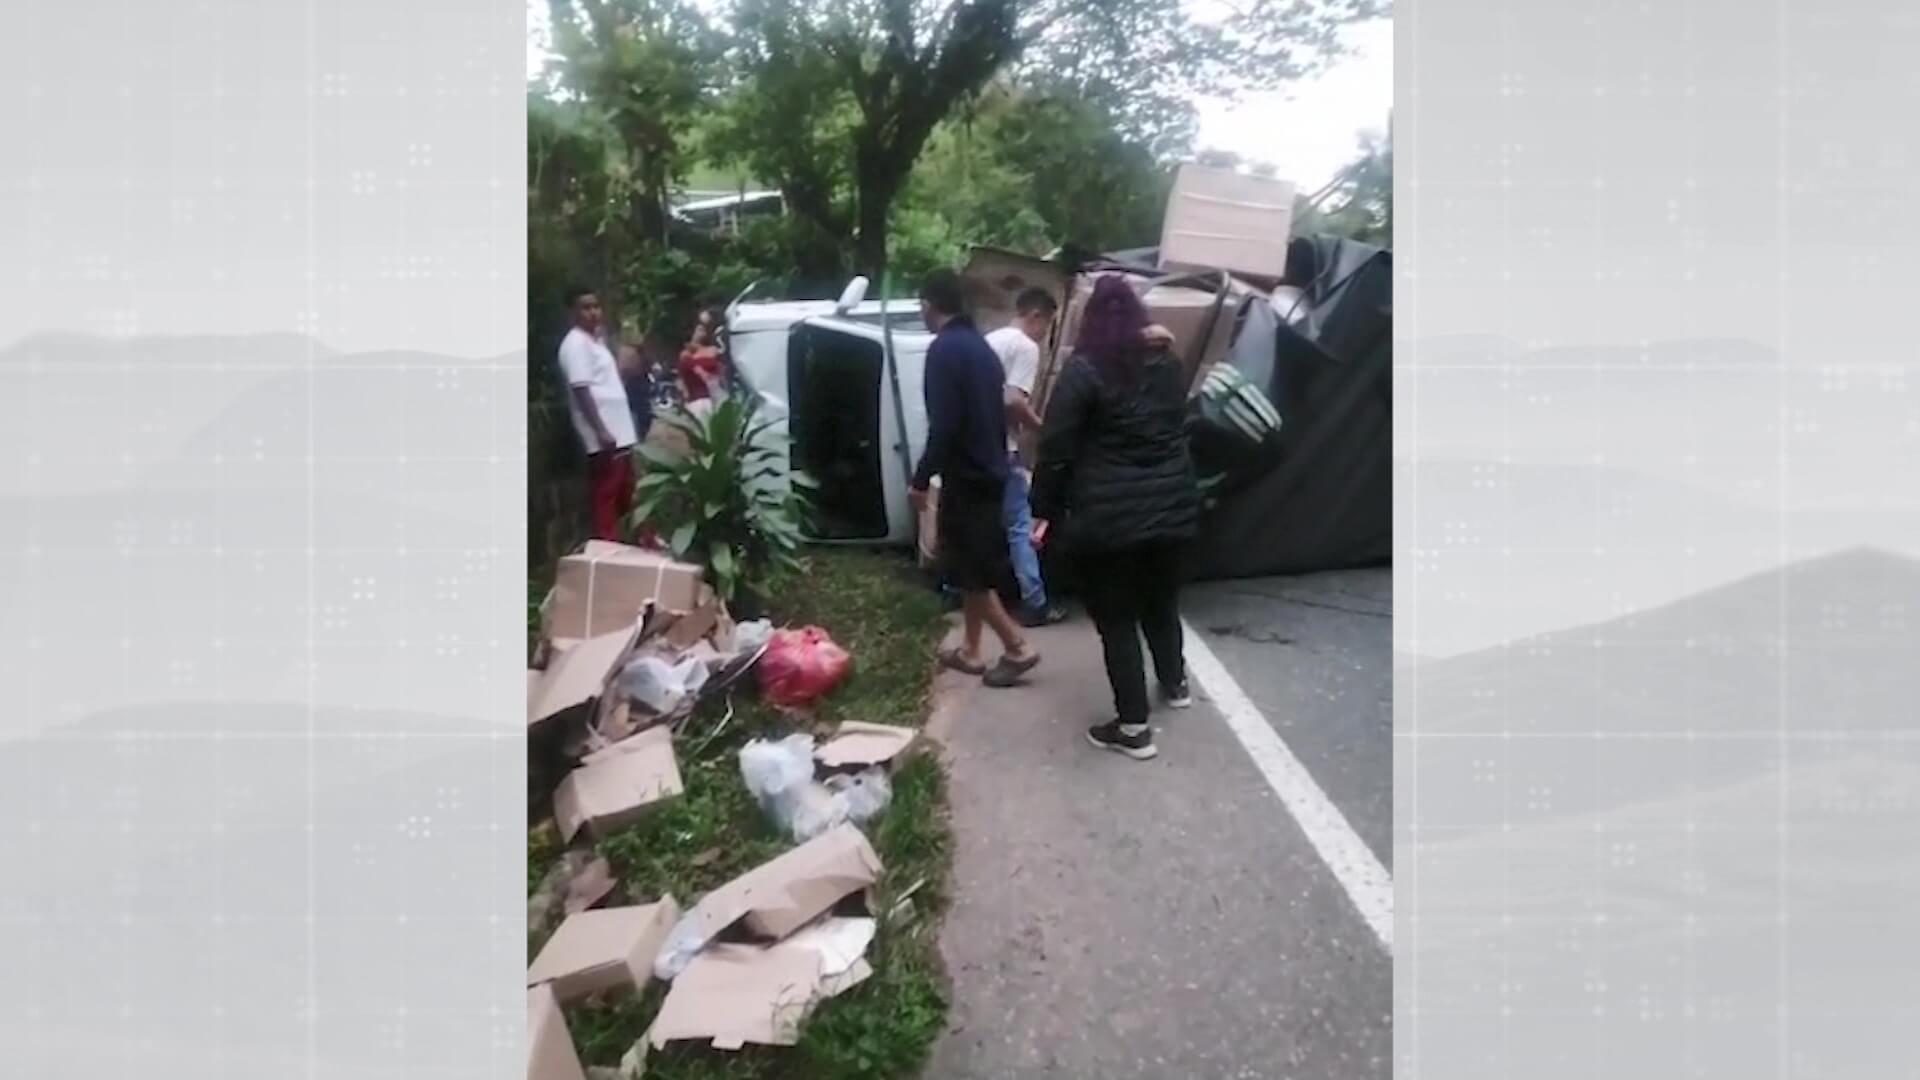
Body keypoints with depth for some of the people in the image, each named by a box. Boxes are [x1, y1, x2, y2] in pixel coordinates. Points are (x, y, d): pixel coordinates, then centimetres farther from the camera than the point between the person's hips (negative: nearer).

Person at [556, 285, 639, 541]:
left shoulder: (596, 340, 18)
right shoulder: (575, 344, -11)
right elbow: (581, 390, -19)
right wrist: (601, 431, -24)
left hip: (620, 433, 10)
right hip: (604, 437, -10)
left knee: (625, 498, 14)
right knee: (605, 499, -6)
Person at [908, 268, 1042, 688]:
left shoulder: (944, 349, -15)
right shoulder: (980, 346, 13)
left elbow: (944, 425, -22)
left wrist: (921, 480, -16)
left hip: (966, 476, -9)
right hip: (988, 471, 9)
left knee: (968, 571, -1)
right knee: (976, 567, 15)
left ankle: (1017, 647, 1)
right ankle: (970, 650, 23)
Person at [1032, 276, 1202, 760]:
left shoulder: (1083, 372, -12)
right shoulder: (1169, 365, 8)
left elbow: (1056, 449, -12)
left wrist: (1044, 509, -6)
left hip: (1109, 515, -6)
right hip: (1172, 505, 6)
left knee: (1116, 619, 3)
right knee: (1162, 601, 25)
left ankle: (1133, 726, 7)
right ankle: (1175, 683, 44)